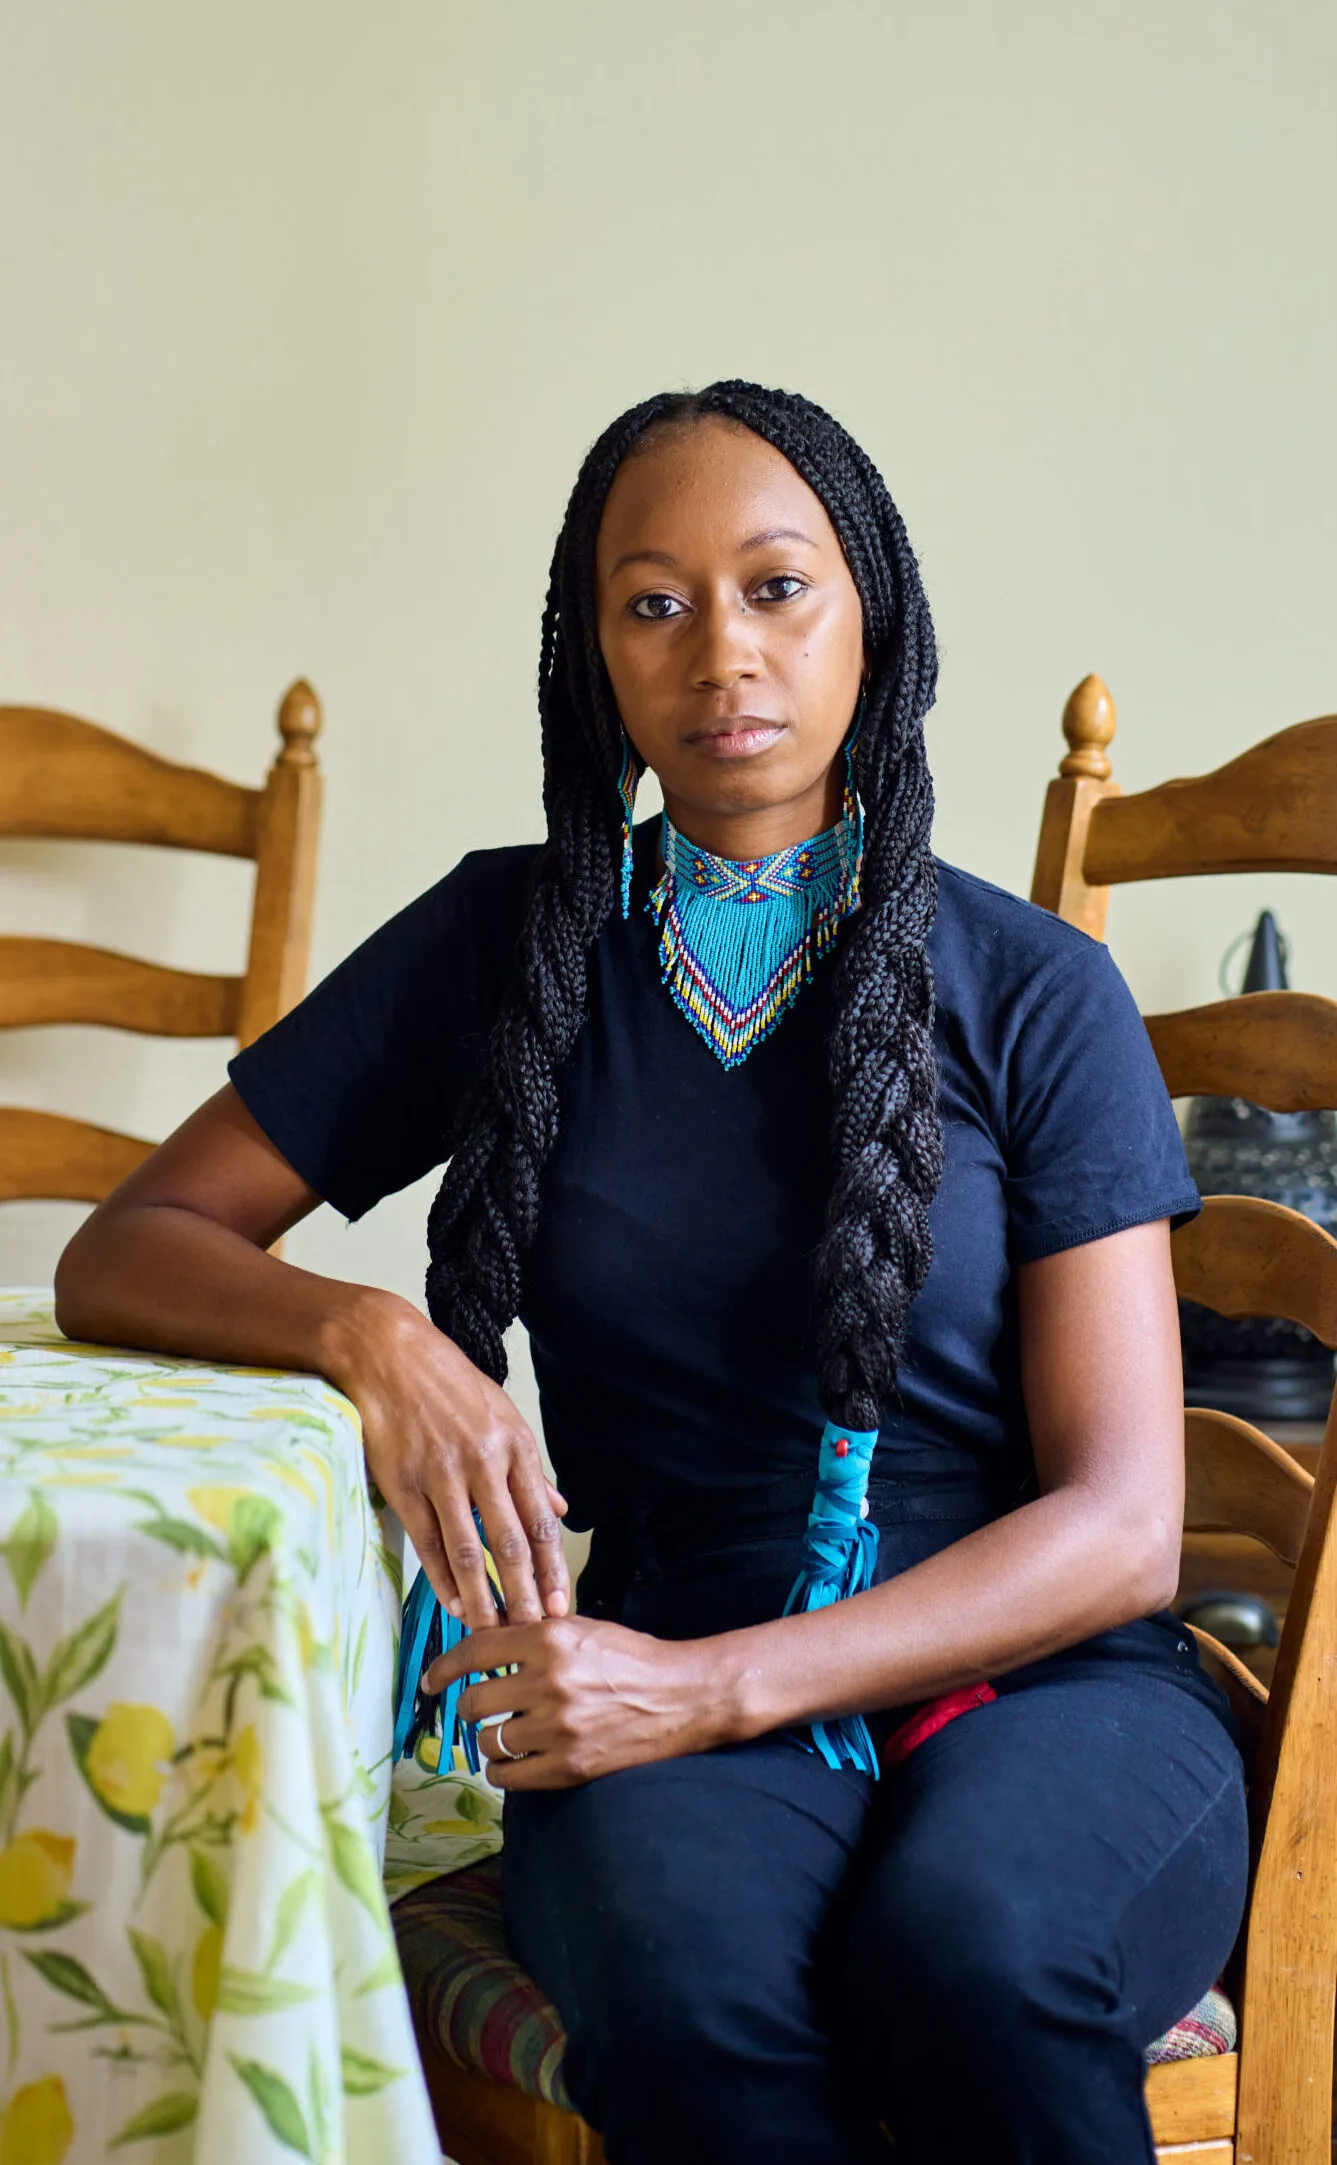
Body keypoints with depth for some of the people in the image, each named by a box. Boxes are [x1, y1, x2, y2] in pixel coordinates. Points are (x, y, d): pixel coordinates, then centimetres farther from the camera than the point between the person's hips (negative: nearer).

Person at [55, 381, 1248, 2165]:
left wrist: (717, 1683, -17)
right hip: (672, 1698, 1)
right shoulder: (510, 945, 6)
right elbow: (118, 1259, 8)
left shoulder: (1030, 990, 1)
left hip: (1042, 1681, 0)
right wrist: (370, 1331, -14)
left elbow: (1122, 1526, -4)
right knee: (682, 1974, -34)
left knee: (971, 1951, -34)